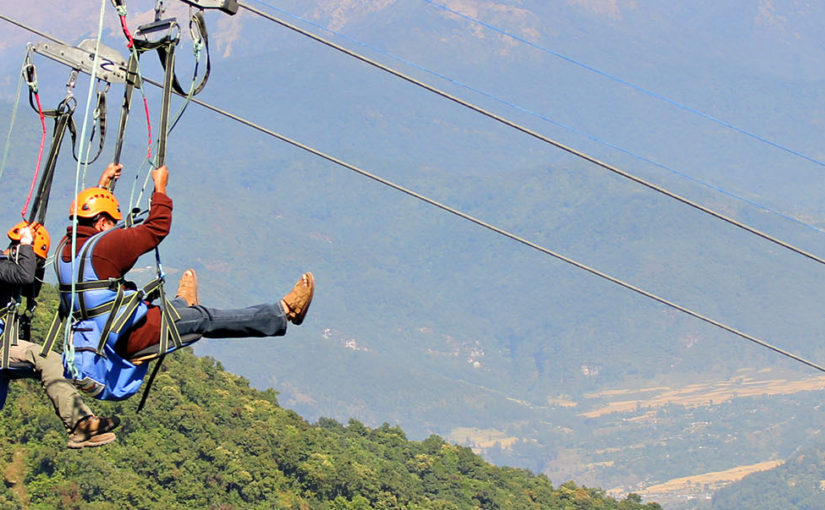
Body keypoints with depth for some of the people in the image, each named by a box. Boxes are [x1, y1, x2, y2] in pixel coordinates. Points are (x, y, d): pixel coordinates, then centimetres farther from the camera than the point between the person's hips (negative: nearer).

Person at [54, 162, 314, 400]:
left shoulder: (66, 247, 5)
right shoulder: (108, 243, -20)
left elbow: (84, 216, 29)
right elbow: (157, 228, -12)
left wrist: (102, 185, 36)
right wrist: (160, 188, 0)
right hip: (131, 337, -8)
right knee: (206, 319, 0)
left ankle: (182, 306, 64)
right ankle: (284, 312, 7)